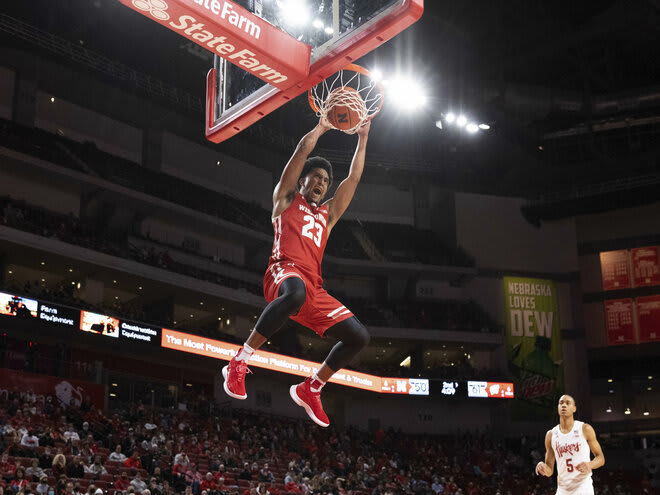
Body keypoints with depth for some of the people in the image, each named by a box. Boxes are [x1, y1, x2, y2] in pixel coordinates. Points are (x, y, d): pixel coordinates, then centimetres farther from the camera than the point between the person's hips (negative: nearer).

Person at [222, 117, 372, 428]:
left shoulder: (327, 214, 34)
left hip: (314, 288, 7)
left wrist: (362, 138, 35)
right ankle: (238, 364, -36)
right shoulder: (286, 199, 21)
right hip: (285, 270, -7)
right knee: (296, 292, -44)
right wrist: (322, 127, 25)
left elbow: (354, 178, 34)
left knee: (359, 336, -4)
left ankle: (310, 390, 11)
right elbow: (302, 151, 14)